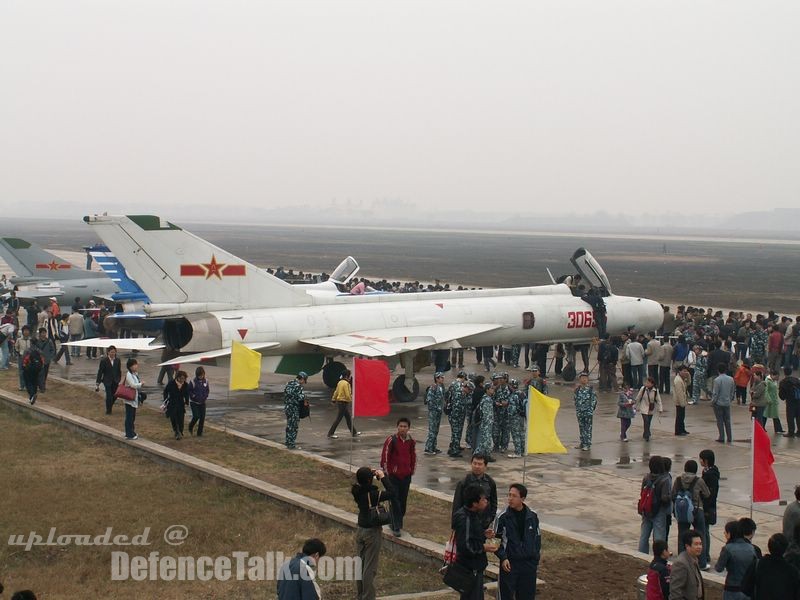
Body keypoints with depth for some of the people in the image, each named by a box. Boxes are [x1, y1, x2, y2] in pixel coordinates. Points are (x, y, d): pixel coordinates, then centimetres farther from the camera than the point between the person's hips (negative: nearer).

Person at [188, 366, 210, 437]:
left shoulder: (205, 381, 0)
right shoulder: (193, 382, -12)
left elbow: (208, 390, 13)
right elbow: (189, 391, -7)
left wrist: (205, 396, -2)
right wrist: (193, 396, -16)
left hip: (202, 403, 4)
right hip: (194, 402, -4)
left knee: (202, 417, 0)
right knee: (196, 416, -14)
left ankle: (200, 432, 11)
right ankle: (191, 427, 16)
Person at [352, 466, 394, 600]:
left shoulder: (357, 491, -5)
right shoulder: (372, 494, -25)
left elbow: (360, 482, 17)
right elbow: (391, 493, -24)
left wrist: (370, 473, 2)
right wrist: (382, 477, -17)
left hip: (360, 531, 7)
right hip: (372, 533, -7)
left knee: (360, 565, 18)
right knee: (370, 568, 2)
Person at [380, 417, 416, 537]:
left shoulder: (411, 441, 2)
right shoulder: (391, 440, -12)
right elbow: (385, 456, -9)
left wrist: (412, 471, 12)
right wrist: (386, 472, -8)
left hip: (406, 476, 4)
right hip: (393, 476, -4)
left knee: (403, 501, 10)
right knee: (395, 501, -7)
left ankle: (398, 523, 26)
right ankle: (396, 527, -4)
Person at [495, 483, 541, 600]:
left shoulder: (532, 517, 0)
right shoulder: (503, 517, -8)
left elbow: (537, 538, 10)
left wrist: (536, 558, 8)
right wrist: (503, 557, -12)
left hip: (529, 564, 2)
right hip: (509, 563, -2)